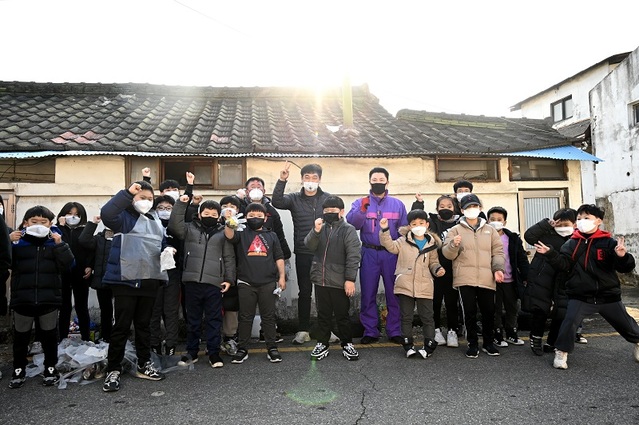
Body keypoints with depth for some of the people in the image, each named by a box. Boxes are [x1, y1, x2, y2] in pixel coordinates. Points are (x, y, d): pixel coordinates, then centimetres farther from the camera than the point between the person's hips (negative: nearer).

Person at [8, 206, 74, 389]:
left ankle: (50, 367, 25)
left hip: (49, 298, 0)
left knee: (49, 335, 11)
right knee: (21, 335, 13)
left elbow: (67, 265, -8)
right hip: (22, 298, 0)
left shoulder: (55, 241, 2)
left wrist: (60, 244, -18)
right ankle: (19, 369, 29)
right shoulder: (18, 241, 1)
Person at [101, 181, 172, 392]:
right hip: (126, 280, -6)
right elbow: (106, 214, -27)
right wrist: (127, 193, -29)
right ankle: (113, 370, 13)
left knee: (144, 324, 16)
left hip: (150, 280, 6)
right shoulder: (124, 217, -5)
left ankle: (144, 365, 28)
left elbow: (162, 243, 26)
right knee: (122, 326, 0)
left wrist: (168, 249, 3)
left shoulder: (156, 220, 15)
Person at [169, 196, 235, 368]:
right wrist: (181, 204, -10)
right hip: (192, 282, 1)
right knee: (193, 319, 11)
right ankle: (192, 352, 23)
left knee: (214, 320, 4)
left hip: (214, 283, 0)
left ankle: (214, 353, 14)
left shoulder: (223, 233, 10)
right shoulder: (190, 228, 10)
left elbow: (229, 258, 9)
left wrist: (229, 279, 1)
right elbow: (174, 226, -9)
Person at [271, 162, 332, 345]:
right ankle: (303, 330, 21)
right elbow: (276, 202, -15)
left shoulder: (328, 198, 4)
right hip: (303, 254, 0)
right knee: (304, 292, 9)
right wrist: (282, 180, -27)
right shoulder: (294, 199, 3)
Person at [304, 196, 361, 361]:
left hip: (339, 282, -4)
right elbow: (309, 246, -1)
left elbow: (353, 257, -11)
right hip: (320, 280, 4)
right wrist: (315, 231, -18)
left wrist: (350, 279, -16)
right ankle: (322, 343, 25)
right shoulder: (320, 228, 11)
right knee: (323, 314, 13)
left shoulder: (348, 230, -5)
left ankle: (347, 344, 22)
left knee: (342, 315, 7)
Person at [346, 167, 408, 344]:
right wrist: (362, 210, -29)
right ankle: (370, 331, 18)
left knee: (394, 293, 6)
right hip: (369, 254, 0)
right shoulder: (360, 203, 6)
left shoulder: (397, 204, 8)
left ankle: (394, 331, 19)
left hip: (392, 254, 0)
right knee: (368, 294, 6)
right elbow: (351, 222, -12)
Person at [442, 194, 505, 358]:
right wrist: (453, 245, -22)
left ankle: (488, 343, 26)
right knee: (469, 312, 1)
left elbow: (498, 251, 10)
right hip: (465, 278, -2)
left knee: (489, 312, 8)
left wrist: (498, 268, -7)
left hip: (486, 279, 2)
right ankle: (473, 344, 16)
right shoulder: (456, 230, 6)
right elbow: (447, 254, -1)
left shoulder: (490, 230, 15)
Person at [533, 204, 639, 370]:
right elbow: (564, 264, -7)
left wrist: (622, 257, -30)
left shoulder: (609, 242, -5)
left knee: (625, 323, 16)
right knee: (570, 321, -17)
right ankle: (561, 353, -1)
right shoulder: (572, 243, 0)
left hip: (608, 295, 0)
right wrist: (550, 253, -22)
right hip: (580, 296, 0)